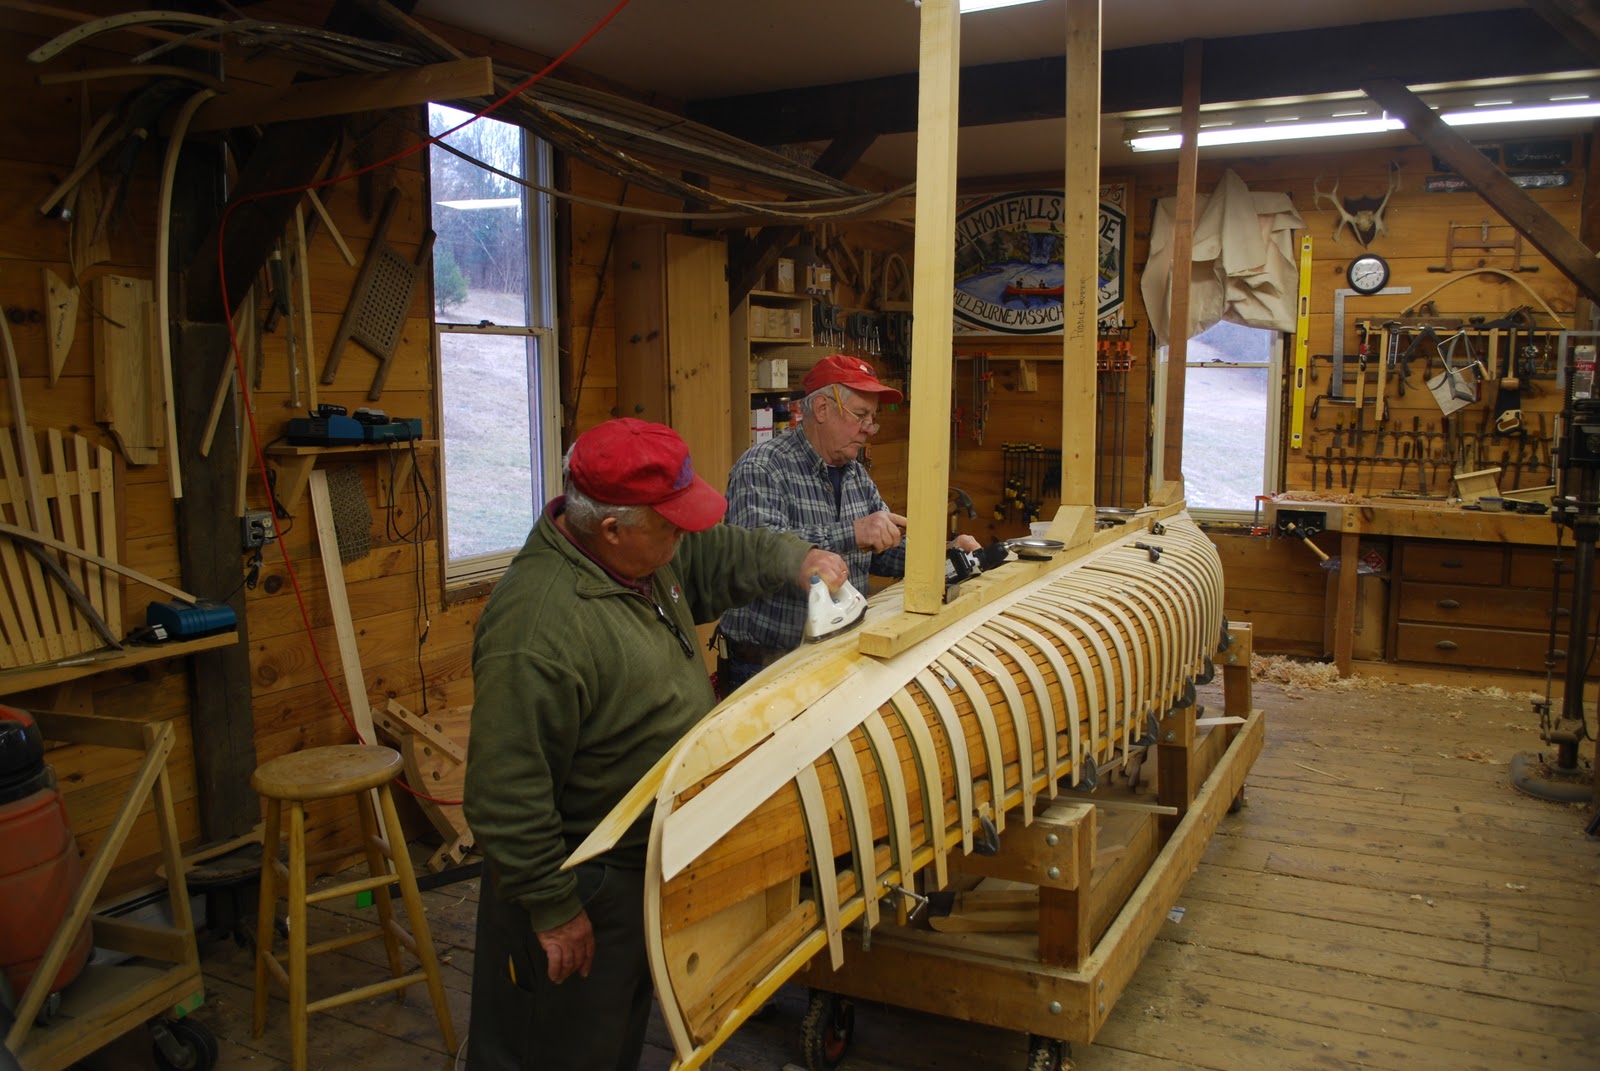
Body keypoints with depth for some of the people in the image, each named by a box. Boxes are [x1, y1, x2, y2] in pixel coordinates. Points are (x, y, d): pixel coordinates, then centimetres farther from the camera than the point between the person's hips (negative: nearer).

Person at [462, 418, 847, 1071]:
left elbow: (719, 555, 14)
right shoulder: (538, 629, -34)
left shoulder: (640, 554, -5)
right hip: (585, 889, -8)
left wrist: (795, 559, -4)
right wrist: (553, 909, -22)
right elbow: (506, 795, -30)